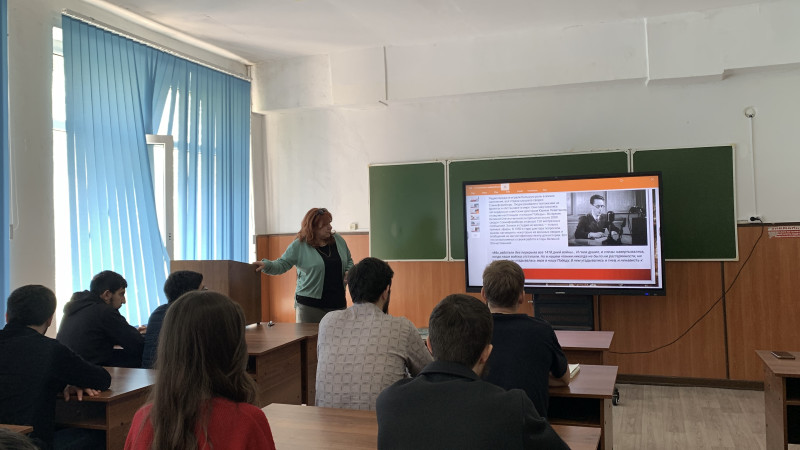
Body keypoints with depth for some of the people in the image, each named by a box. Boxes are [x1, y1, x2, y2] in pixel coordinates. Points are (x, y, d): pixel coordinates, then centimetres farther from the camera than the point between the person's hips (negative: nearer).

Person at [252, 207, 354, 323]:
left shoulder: (338, 240, 8)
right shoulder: (299, 245, -5)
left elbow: (349, 261, 20)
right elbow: (282, 264, -7)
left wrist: (349, 273, 0)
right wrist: (266, 265, -24)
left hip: (338, 303, 4)